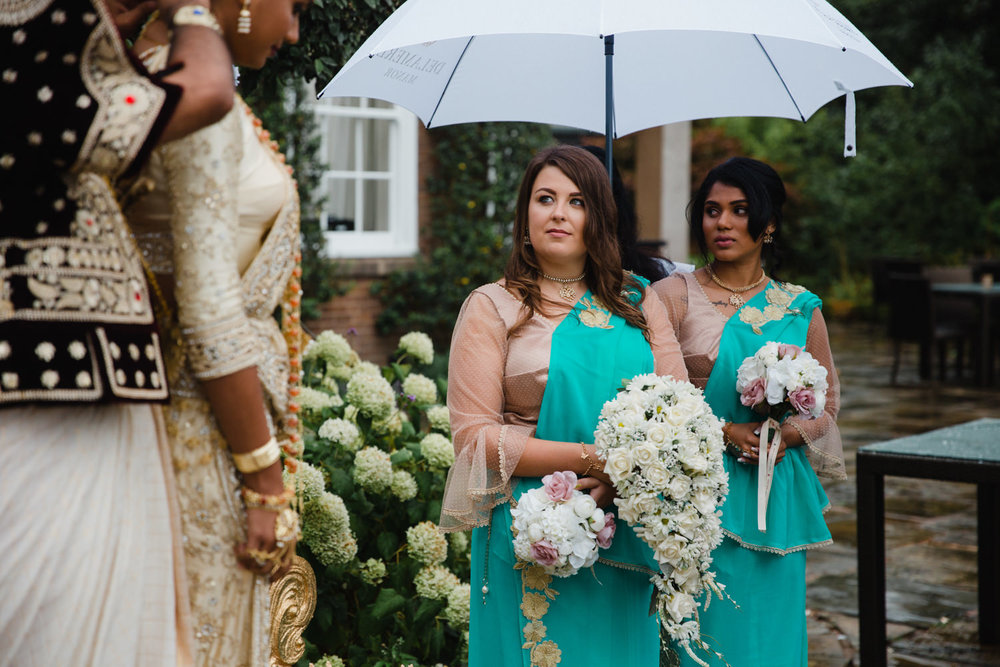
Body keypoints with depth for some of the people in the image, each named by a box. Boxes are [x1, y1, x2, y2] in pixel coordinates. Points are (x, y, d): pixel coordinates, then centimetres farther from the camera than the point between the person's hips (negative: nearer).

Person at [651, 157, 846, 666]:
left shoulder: (800, 308, 8)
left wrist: (787, 434, -8)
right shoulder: (672, 296, -1)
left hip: (776, 494, 3)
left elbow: (827, 401, 12)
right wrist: (723, 432, -14)